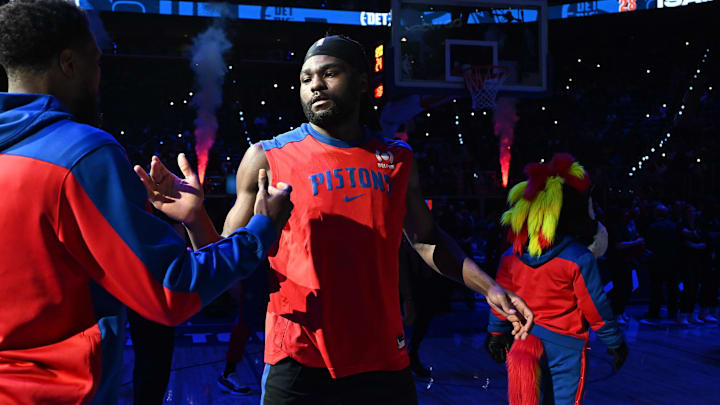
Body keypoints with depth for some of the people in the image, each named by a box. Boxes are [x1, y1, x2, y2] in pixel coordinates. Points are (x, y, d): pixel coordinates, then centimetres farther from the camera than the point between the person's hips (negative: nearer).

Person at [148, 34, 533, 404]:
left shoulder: (396, 158, 7)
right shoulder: (267, 158, -3)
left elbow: (426, 239, 16)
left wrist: (488, 287, 4)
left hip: (383, 360, 3)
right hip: (300, 365, -3)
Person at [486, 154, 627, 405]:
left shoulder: (511, 257, -2)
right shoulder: (579, 258, -13)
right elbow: (596, 307, -8)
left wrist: (496, 333, 17)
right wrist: (615, 343, 3)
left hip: (521, 340, 4)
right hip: (564, 345, -4)